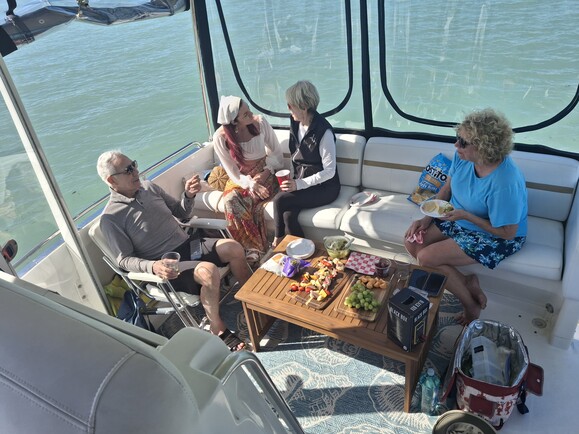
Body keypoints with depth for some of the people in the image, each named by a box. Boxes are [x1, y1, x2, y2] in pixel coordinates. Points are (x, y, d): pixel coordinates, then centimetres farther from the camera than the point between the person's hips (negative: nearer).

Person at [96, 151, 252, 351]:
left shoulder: (149, 187, 6)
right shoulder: (110, 218, -11)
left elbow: (182, 213, 15)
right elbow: (124, 260, -11)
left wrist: (189, 195, -5)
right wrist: (153, 266, -30)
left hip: (188, 244, 6)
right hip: (166, 266, -6)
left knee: (234, 248, -16)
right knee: (209, 272, -32)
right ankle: (218, 329, -9)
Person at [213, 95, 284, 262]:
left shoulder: (260, 123, -14)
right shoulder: (220, 137, -16)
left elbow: (277, 152, -4)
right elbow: (233, 172, -11)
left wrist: (266, 172, -20)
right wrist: (251, 185, -26)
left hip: (263, 173, 0)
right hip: (240, 178, 1)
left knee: (247, 200, -30)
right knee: (231, 201, -30)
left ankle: (255, 247, -15)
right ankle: (254, 247, -20)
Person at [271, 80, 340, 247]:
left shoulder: (323, 131, -21)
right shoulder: (295, 124, 2)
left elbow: (329, 171, -20)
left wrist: (299, 184, -24)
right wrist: (293, 180, 1)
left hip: (324, 187, -6)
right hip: (300, 181, 6)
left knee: (279, 201, -24)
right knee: (288, 215, -23)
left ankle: (278, 241, -1)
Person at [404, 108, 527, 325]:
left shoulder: (505, 183, -34)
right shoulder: (463, 156, -13)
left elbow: (507, 233, -24)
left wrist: (465, 216, -29)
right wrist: (427, 218, -6)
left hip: (494, 236, -8)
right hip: (458, 218, 8)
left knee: (426, 258, -19)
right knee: (412, 242, -6)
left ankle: (471, 306, 5)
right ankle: (467, 283, 5)